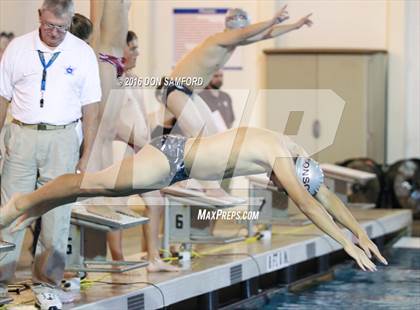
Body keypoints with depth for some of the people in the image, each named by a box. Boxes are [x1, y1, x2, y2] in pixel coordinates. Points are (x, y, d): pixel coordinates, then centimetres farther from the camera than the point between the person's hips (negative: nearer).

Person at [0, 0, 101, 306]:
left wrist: (86, 156, 1)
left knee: (57, 215, 3)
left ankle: (47, 283, 12)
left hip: (62, 139, 0)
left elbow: (90, 109, 4)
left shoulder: (83, 54, 3)